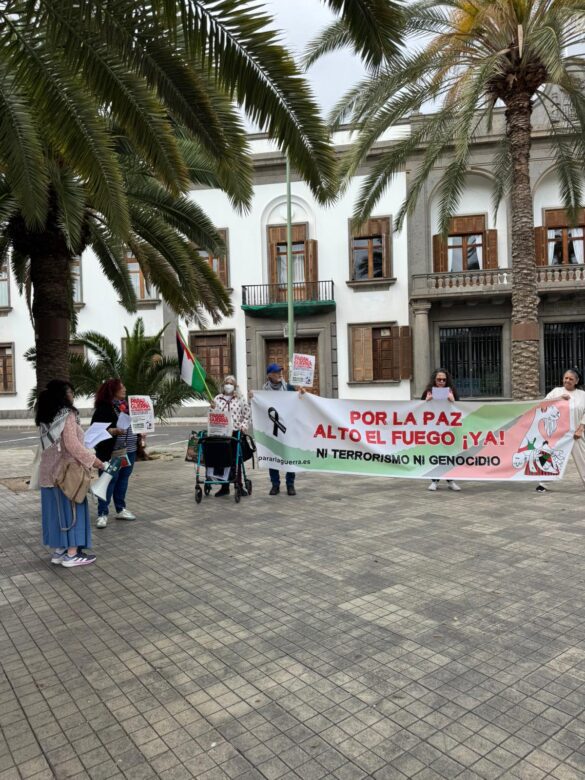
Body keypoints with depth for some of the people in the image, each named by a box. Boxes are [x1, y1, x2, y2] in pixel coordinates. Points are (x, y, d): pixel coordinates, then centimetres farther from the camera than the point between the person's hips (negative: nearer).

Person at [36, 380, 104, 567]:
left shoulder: (46, 417, 9)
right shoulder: (67, 414, -16)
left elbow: (50, 445, 14)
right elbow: (72, 444, -22)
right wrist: (92, 459, -13)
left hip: (49, 471, 8)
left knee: (55, 510, 12)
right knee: (71, 509, 0)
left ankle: (58, 551, 19)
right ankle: (72, 554, 4)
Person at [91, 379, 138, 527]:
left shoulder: (126, 406, 14)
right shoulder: (103, 408, -9)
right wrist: (114, 431, -27)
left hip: (129, 451, 7)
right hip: (112, 452, -7)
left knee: (123, 480, 13)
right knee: (109, 481, -3)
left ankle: (121, 509, 24)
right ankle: (102, 514, 4)